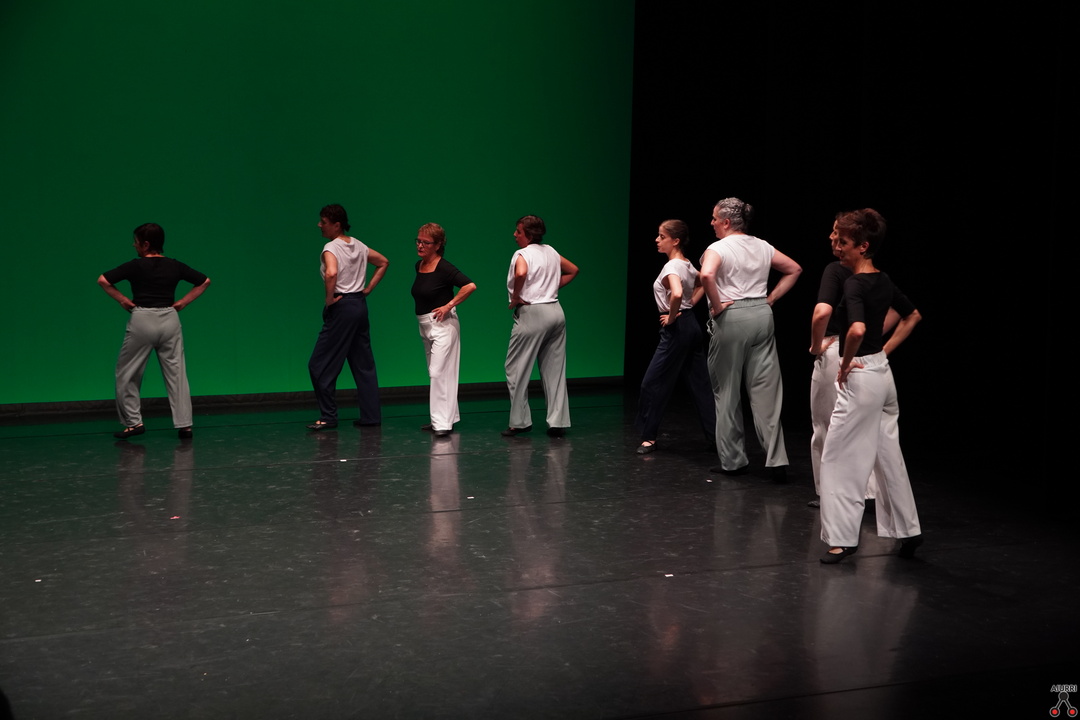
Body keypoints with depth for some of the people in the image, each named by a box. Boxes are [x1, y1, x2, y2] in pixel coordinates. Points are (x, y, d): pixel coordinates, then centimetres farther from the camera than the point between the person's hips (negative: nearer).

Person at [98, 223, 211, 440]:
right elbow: (204, 281, 12)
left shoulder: (137, 266, -7)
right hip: (169, 320, 4)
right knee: (176, 373, 5)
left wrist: (122, 299, -2)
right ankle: (184, 425, 3)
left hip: (142, 320, -4)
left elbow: (103, 280, -12)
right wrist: (183, 301, 8)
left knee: (127, 373, 10)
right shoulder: (174, 266, 4)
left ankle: (133, 422, 10)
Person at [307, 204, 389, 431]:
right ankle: (371, 414, 14)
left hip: (341, 307, -8)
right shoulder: (359, 246, 10)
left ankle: (328, 417, 3)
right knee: (363, 364, 12)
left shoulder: (331, 248, -14)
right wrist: (368, 288, 16)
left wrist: (329, 299, -18)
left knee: (320, 365, 1)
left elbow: (331, 273, -32)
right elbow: (383, 262, 21)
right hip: (360, 305, 8)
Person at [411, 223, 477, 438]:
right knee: (434, 372, 13)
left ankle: (442, 423, -10)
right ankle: (447, 417, 22)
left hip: (443, 325, -9)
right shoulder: (419, 265, 7)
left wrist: (449, 305, -21)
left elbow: (470, 286, -25)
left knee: (439, 372, -11)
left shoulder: (444, 268, -16)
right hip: (425, 325, 9)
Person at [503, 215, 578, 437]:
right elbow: (573, 270, 24)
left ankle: (520, 421, 4)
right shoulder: (551, 252, 13)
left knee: (516, 368, 3)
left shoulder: (522, 255, -9)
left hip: (532, 313, -7)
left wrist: (515, 297, -15)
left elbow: (521, 273, -31)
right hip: (555, 311, 7)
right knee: (554, 370, 8)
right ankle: (558, 422, 6)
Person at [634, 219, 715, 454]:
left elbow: (677, 294, -36)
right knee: (698, 382, 11)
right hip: (691, 324, 10)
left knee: (653, 382, -1)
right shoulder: (686, 265, 11)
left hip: (677, 328, -10)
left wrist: (671, 317, -20)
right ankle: (717, 433, 13)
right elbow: (703, 284, 29)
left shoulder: (672, 267, -17)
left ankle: (649, 437, 5)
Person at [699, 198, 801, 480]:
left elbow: (706, 275, -27)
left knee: (727, 391, 7)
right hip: (762, 316, 5)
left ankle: (732, 460, 12)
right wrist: (772, 298, 13)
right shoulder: (762, 247, 12)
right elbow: (794, 269, 19)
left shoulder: (718, 248, -7)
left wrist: (717, 305, -14)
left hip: (730, 318, -5)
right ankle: (777, 460, -1)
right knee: (766, 390, 4)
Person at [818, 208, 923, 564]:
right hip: (882, 373, 9)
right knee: (888, 456, 17)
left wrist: (845, 364, -19)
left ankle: (843, 538, 5)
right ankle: (908, 531, 24)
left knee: (840, 457, 1)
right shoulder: (883, 281, 8)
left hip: (860, 378, -9)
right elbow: (912, 316, 23)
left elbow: (857, 329, -36)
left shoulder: (854, 283, -18)